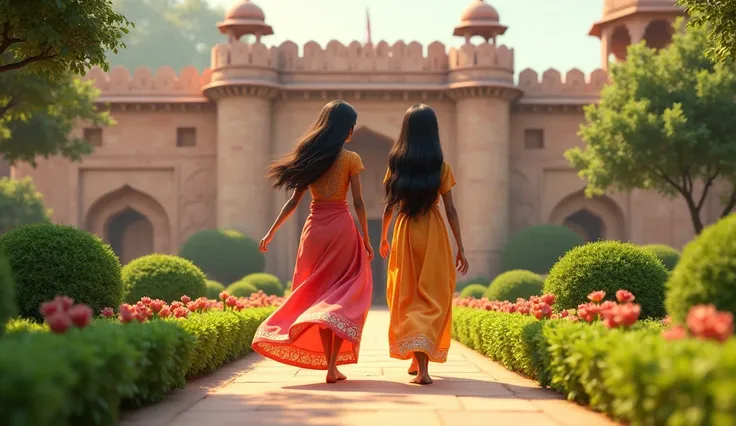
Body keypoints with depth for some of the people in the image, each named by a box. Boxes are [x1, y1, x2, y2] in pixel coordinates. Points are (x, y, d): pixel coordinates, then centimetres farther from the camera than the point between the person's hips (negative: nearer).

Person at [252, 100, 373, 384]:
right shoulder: (350, 159, -4)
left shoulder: (309, 157, 7)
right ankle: (333, 366, -9)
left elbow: (294, 200, 6)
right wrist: (366, 240, 0)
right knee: (344, 297, 3)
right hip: (342, 227, -4)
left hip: (315, 229, 4)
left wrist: (271, 232, 11)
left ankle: (329, 363, 8)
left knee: (320, 296, 13)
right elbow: (358, 203, -7)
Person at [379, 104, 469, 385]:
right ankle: (421, 360, -6)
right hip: (434, 233, -1)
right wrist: (460, 248, 1)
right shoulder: (441, 166, -3)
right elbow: (450, 209, -4)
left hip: (405, 231, 1)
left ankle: (419, 362, 3)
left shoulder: (396, 164, 1)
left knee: (408, 297, 9)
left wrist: (383, 238, 20)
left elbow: (389, 206, 5)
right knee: (433, 298, 6)